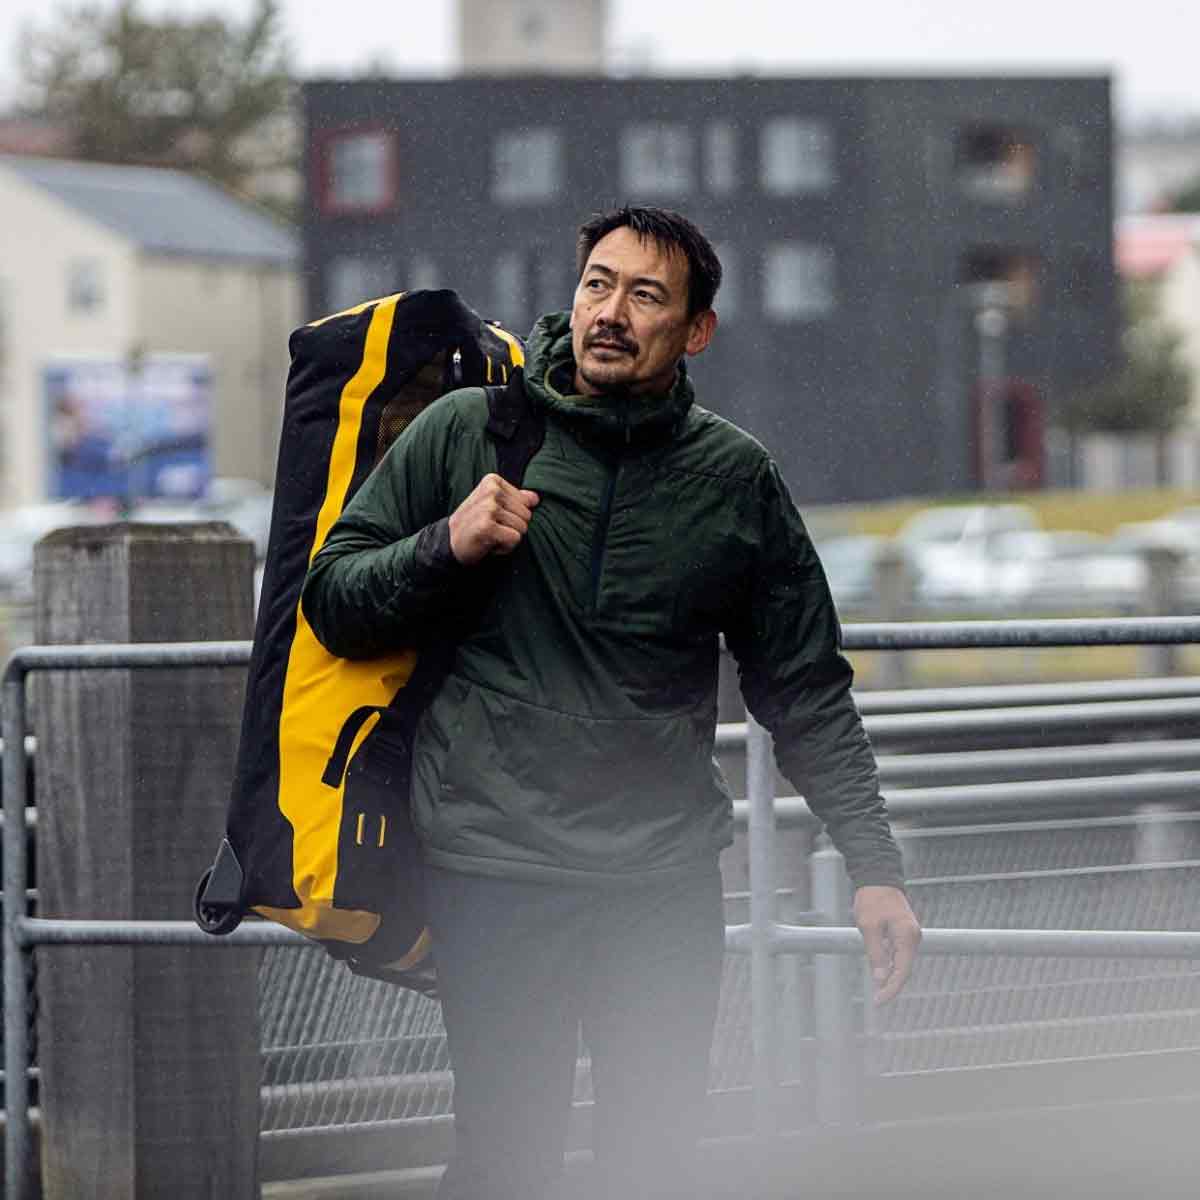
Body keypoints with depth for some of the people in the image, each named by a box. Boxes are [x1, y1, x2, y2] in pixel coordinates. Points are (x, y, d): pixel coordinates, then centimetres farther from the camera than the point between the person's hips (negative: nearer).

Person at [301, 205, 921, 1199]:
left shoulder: (737, 480, 6)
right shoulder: (466, 431, 2)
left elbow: (806, 691, 11)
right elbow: (332, 603, 5)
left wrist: (874, 866, 6)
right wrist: (447, 548, -13)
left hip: (669, 875, 2)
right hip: (494, 869, -2)